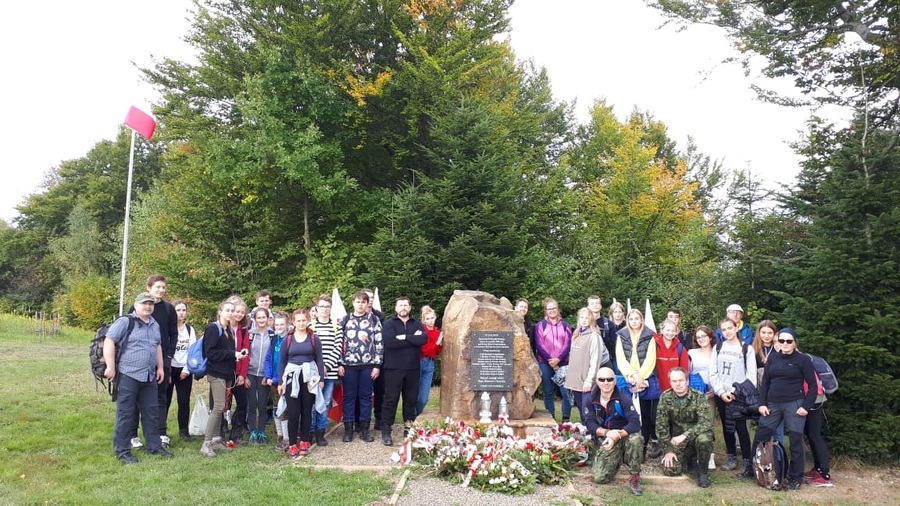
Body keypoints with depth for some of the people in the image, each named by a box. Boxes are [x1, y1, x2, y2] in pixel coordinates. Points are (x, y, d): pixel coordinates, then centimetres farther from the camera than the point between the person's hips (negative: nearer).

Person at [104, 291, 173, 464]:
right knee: (126, 414, 0)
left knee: (152, 413, 12)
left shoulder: (154, 325, 16)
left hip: (150, 376, 7)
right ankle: (122, 451, 9)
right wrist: (110, 367, -17)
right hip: (128, 375, -7)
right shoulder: (125, 322, -7)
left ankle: (154, 446, 22)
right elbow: (109, 342, -12)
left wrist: (160, 367, 18)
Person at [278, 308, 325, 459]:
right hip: (292, 378, 0)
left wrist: (321, 379, -1)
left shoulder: (314, 339, 2)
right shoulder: (288, 339, 3)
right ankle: (292, 445, 7)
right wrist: (281, 382, 3)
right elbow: (282, 361, 7)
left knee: (307, 411, 7)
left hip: (309, 378, 0)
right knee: (293, 412, -1)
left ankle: (304, 442, 19)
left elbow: (319, 360, 3)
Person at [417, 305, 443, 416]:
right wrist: (436, 343, -13)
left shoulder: (438, 333, 11)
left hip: (430, 364, 5)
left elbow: (437, 352, 15)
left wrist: (440, 345, -4)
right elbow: (422, 349, -13)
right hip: (418, 362, -5)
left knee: (423, 398, 5)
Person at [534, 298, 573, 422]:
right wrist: (550, 360, -11)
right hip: (545, 363, -1)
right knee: (548, 392, 2)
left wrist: (558, 359, -11)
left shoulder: (565, 326, 11)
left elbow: (567, 344, 3)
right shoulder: (540, 325, 6)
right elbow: (539, 345, -1)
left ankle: (566, 419, 1)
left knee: (566, 392, -7)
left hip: (562, 363, 1)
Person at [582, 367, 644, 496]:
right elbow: (590, 424, -12)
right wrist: (607, 433, -30)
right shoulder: (591, 399, -7)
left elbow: (635, 423, -25)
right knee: (599, 478, -14)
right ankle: (617, 459, 20)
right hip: (605, 440, 2)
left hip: (625, 435, -2)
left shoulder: (624, 398, -17)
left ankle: (635, 477, -13)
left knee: (635, 439, -38)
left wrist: (617, 436, -36)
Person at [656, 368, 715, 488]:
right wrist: (668, 450, -9)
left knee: (703, 439, -36)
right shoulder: (665, 397, -7)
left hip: (696, 436, -2)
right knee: (670, 470, -17)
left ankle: (702, 470, -7)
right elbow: (661, 425, -5)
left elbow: (706, 423, -25)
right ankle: (689, 459, 18)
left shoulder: (698, 397, -14)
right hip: (676, 441, 2)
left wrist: (685, 435, -36)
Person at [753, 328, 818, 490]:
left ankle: (795, 478, 15)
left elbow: (812, 385, -2)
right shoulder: (772, 358, 9)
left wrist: (806, 406, -11)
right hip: (773, 404, 4)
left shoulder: (803, 359, -3)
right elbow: (765, 382, 11)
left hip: (794, 404, -4)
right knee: (760, 438, 6)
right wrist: (762, 403, 2)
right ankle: (752, 470, 19)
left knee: (795, 441, 0)